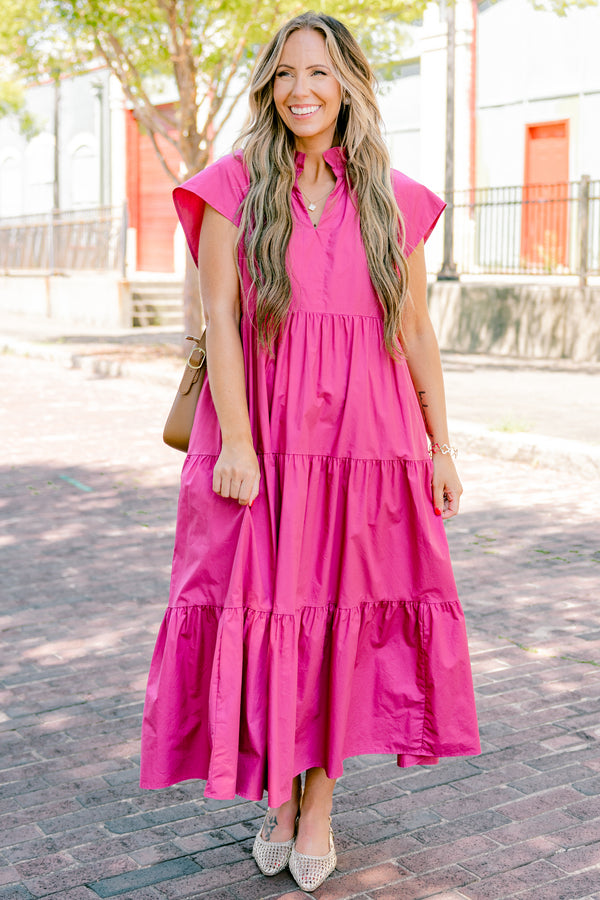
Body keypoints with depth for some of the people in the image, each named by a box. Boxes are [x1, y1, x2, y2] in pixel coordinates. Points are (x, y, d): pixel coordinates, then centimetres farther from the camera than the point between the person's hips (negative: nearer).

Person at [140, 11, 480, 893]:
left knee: (346, 613, 6)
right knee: (264, 609, 3)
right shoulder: (236, 185, 3)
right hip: (264, 441, -1)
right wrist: (236, 441, -14)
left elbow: (417, 332, 10)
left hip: (365, 440, 2)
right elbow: (219, 316, -5)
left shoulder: (393, 199, 8)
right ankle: (276, 794, 24)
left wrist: (441, 446, 6)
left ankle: (321, 802, 22)